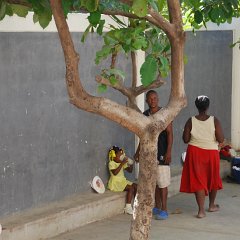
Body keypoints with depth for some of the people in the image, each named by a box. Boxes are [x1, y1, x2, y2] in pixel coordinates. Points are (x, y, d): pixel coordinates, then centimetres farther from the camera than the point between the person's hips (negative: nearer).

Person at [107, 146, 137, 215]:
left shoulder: (122, 163, 11)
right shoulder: (111, 163, -12)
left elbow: (130, 170, 15)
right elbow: (115, 172, -28)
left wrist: (131, 164, -5)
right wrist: (122, 164, -29)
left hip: (123, 180, 8)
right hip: (115, 183, -8)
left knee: (135, 186, -8)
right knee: (131, 188, -25)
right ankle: (128, 207, -25)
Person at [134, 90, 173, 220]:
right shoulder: (145, 115, 11)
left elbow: (170, 133, -9)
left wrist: (169, 151, -17)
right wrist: (138, 151, 19)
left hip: (161, 152, -6)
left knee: (162, 182, -7)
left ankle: (164, 210, -5)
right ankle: (157, 207, 21)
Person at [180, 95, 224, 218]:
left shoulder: (191, 121, -9)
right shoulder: (214, 121, -12)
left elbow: (185, 139, -5)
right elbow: (221, 140, -14)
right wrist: (219, 142, 8)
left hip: (195, 152, 0)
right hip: (211, 152, 0)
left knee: (198, 180, 3)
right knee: (212, 178, 20)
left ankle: (201, 210, -5)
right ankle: (212, 205, 36)